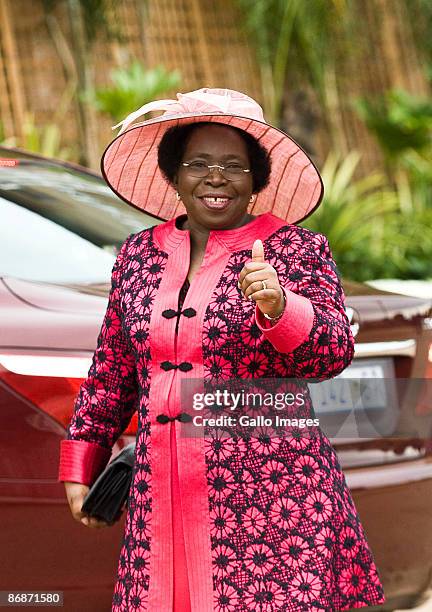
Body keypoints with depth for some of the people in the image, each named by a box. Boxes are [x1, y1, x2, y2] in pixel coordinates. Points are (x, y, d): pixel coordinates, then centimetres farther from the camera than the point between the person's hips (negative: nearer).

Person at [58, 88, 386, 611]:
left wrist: (278, 308, -28)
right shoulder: (139, 254, 11)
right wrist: (80, 466, 20)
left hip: (269, 495, -4)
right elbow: (111, 371, 19)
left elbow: (333, 355, -10)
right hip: (161, 498, 4)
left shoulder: (297, 249, -1)